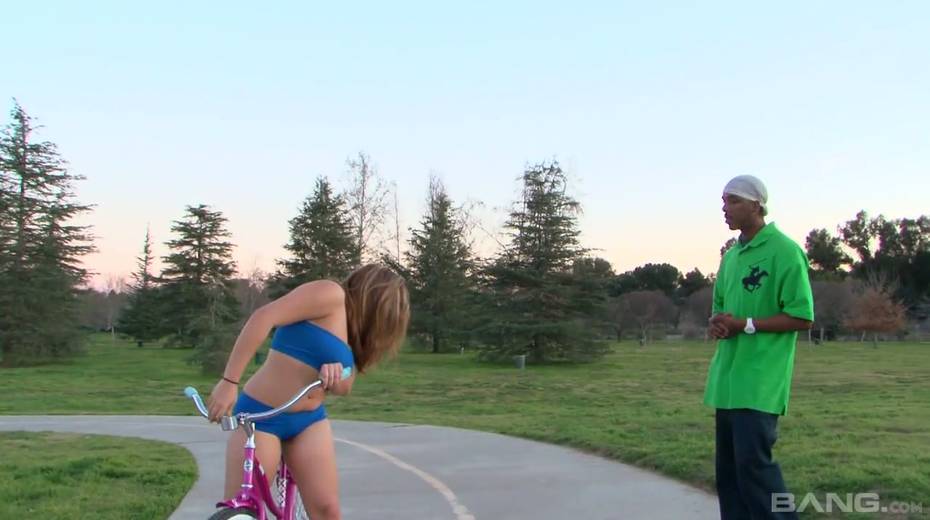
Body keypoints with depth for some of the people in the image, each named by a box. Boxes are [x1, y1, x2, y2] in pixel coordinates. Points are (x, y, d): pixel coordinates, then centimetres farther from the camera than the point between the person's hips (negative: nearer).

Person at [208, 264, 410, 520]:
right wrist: (229, 381, -28)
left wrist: (335, 376, -18)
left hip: (310, 420, 8)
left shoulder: (352, 329, 15)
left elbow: (344, 386, 7)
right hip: (261, 414, -8)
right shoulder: (331, 294, -12)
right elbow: (262, 318, -23)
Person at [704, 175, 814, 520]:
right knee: (728, 466, 10)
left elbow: (802, 318, -12)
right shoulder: (730, 256, 16)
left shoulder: (784, 252, -9)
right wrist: (716, 324, 1)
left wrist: (745, 324, -17)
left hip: (760, 381, -8)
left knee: (754, 462, -11)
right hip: (728, 379, 8)